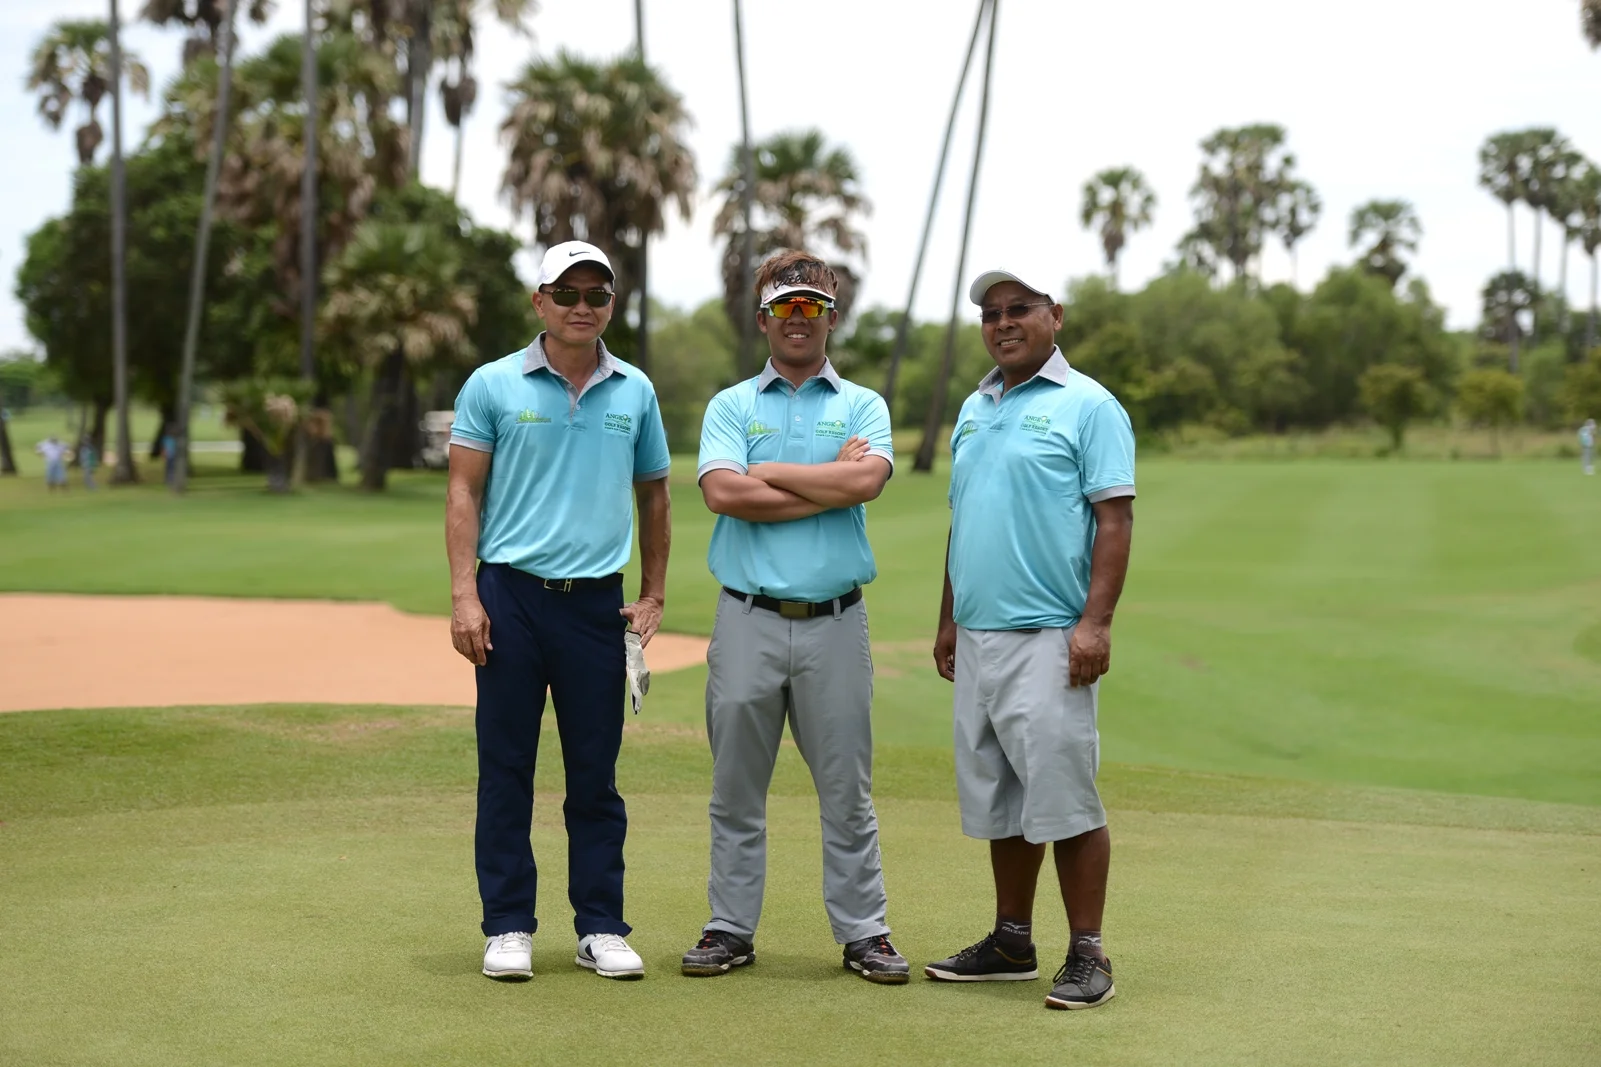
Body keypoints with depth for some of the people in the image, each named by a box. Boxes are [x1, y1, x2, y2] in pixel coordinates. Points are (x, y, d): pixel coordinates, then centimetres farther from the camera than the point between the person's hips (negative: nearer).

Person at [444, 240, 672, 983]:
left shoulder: (636, 393, 9)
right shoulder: (493, 386, 1)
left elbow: (653, 496, 17)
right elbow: (463, 491, 0)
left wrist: (654, 596, 11)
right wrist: (464, 595, -9)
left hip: (597, 603, 2)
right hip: (511, 595, -2)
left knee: (596, 775, 6)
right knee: (505, 768, 2)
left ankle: (600, 928, 13)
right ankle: (508, 927, 10)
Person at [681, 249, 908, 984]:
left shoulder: (864, 406, 10)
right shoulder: (730, 406, 8)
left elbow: (867, 481, -12)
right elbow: (723, 493, -10)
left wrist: (770, 472, -6)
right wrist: (829, 482, -8)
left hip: (834, 620, 0)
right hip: (749, 619, 0)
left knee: (846, 788, 4)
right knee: (737, 786, 5)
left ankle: (863, 931, 11)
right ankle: (730, 929, 14)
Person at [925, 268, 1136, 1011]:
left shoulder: (1087, 407, -4)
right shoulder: (973, 410, 18)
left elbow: (1115, 520, -10)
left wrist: (1096, 622, -18)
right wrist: (948, 622, 19)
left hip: (1049, 640, -7)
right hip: (978, 638, 7)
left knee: (1064, 797, -7)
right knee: (998, 801, 12)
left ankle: (1087, 956, -1)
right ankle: (1012, 943, 21)